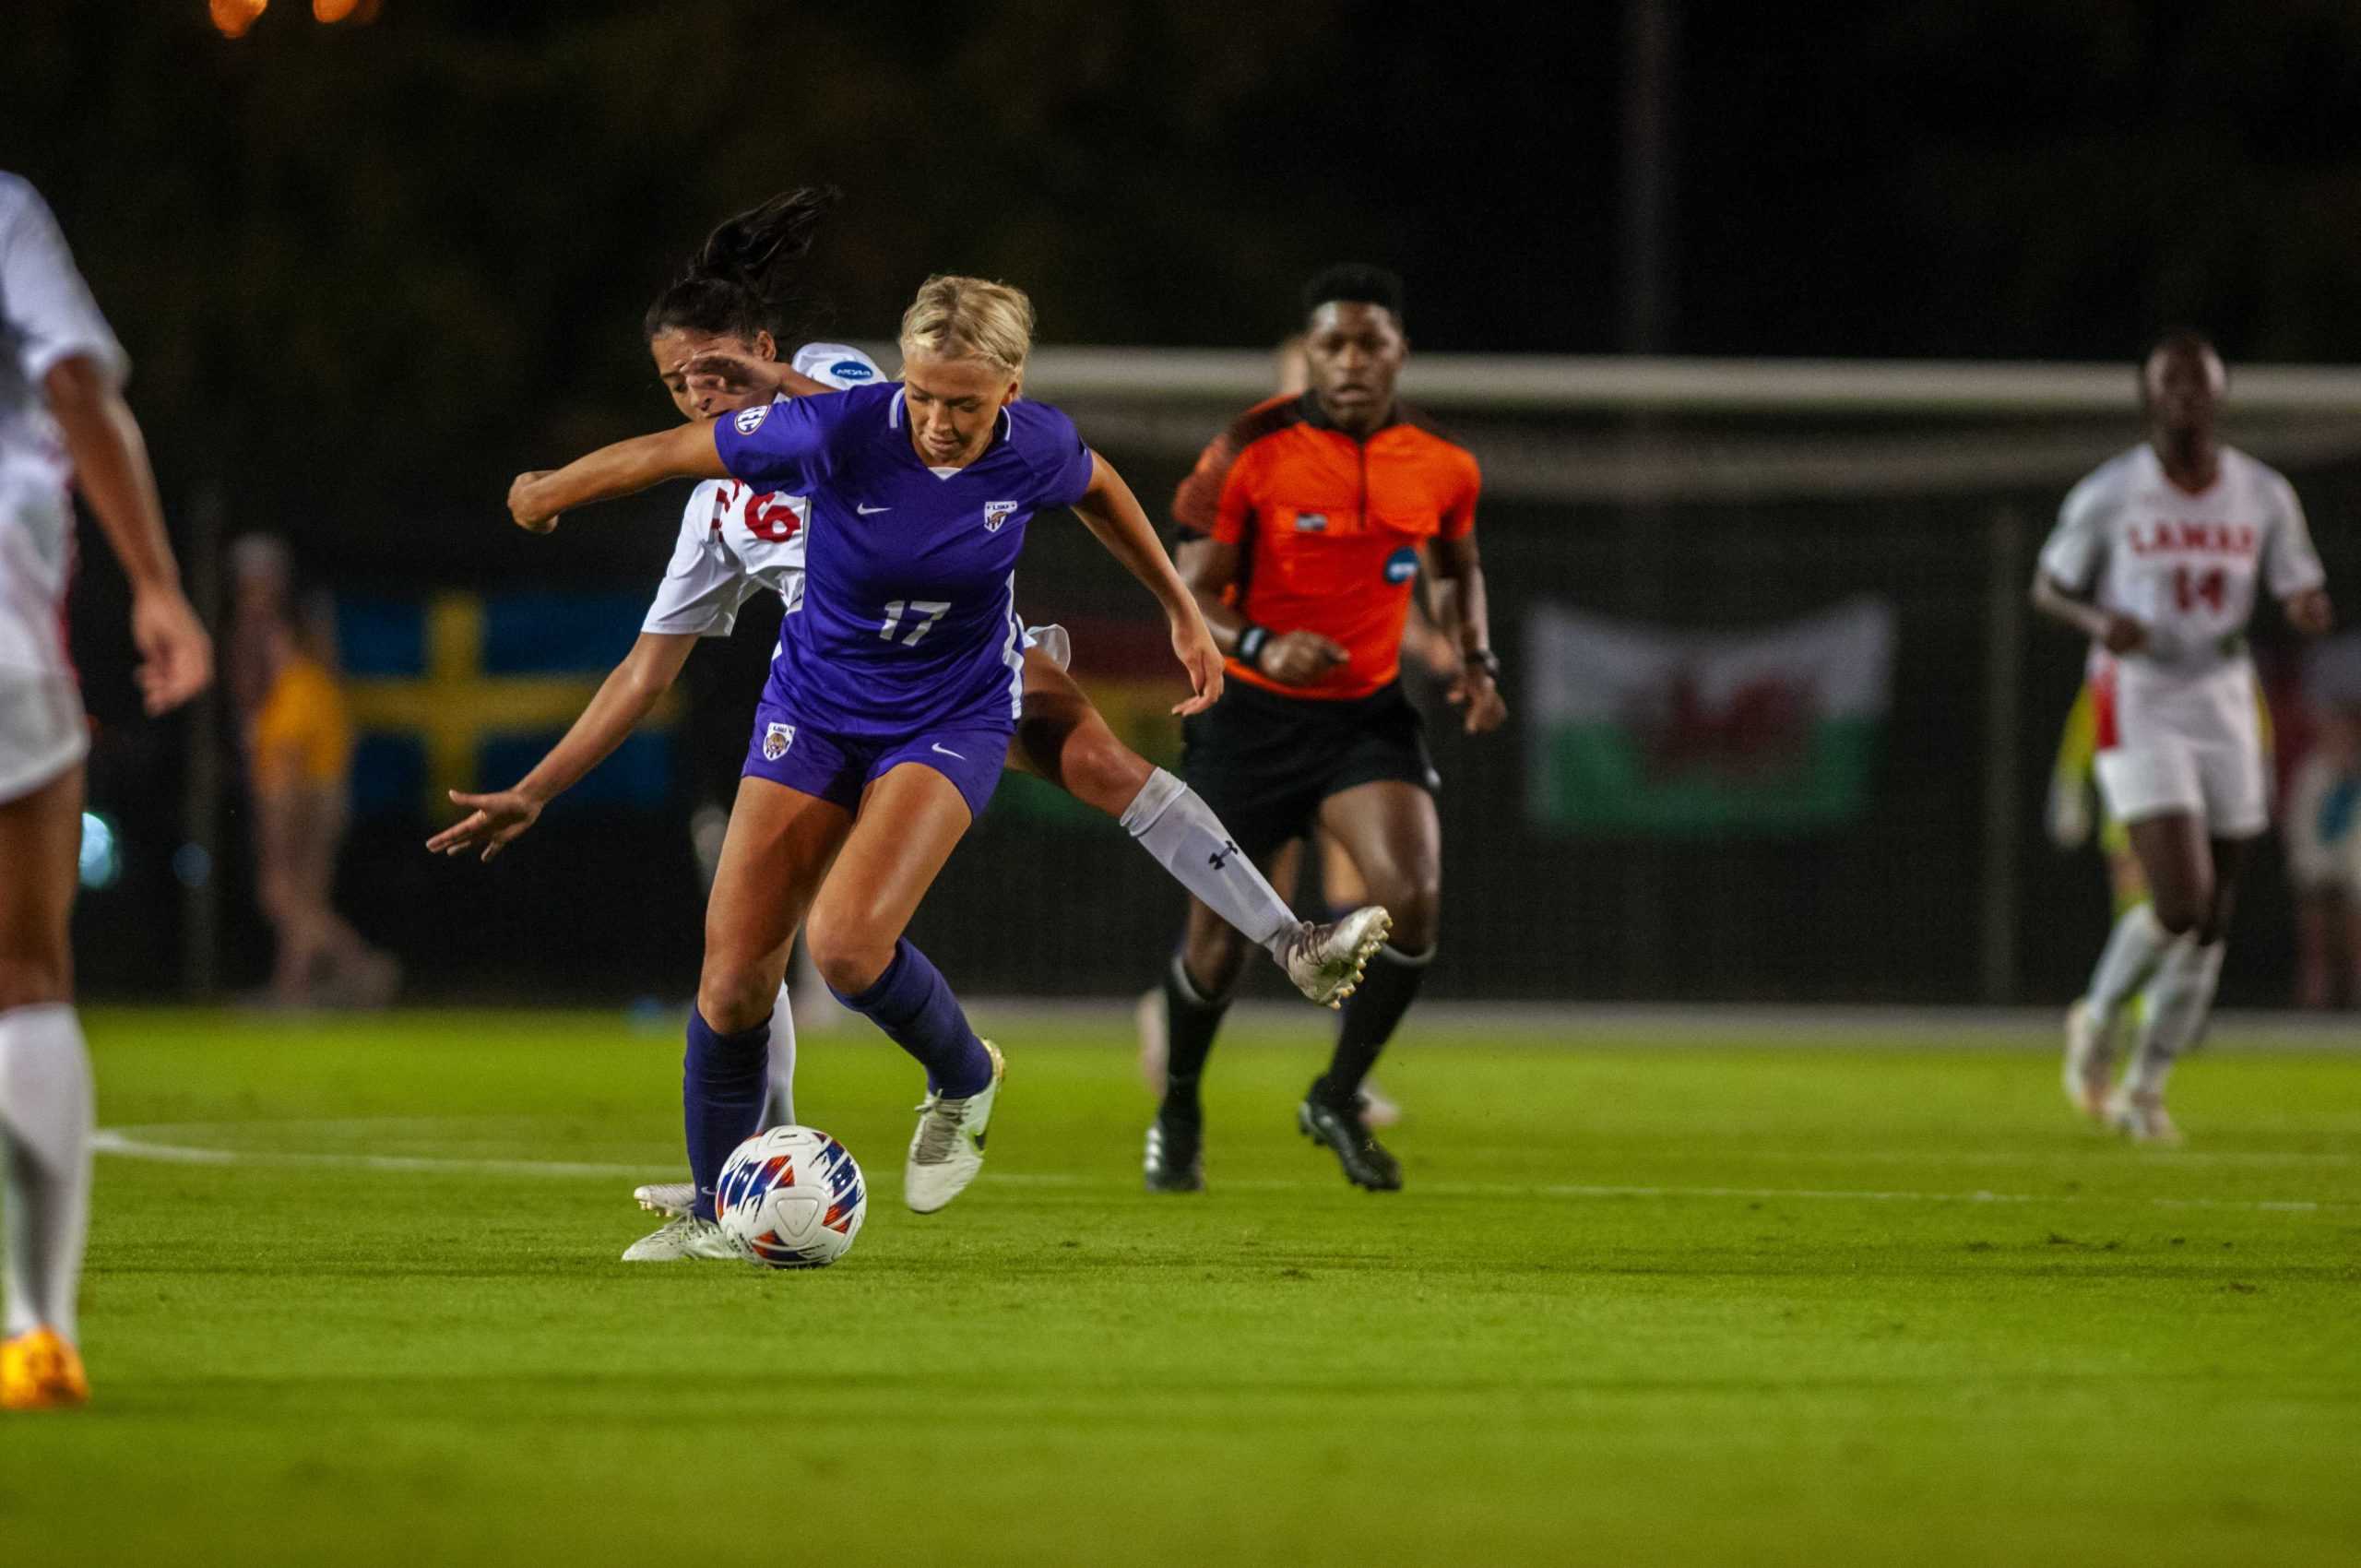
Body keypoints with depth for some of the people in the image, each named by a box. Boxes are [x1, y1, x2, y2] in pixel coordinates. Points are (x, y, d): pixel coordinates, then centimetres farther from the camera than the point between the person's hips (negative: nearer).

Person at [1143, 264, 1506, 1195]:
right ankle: (1178, 1110, 33)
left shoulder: (1441, 466, -2)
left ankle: (1338, 1099, 1)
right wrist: (1261, 647, -31)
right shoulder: (1250, 454, -13)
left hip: (1366, 714, 2)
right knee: (1219, 937, 3)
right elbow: (1189, 595, -12)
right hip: (1251, 717, -2)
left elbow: (1457, 568, 19)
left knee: (1413, 897, -21)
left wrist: (1476, 661, 2)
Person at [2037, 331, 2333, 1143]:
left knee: (2211, 922, 5)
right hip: (2139, 710, -4)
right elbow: (2048, 588, 3)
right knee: (2181, 904, -17)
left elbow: (2303, 595, 9)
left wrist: (2308, 611, -16)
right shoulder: (2108, 495, -6)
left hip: (2225, 709, 4)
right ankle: (2096, 1026, 11)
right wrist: (2100, 621, -19)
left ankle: (2146, 1086, 20)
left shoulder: (2264, 496, 3)